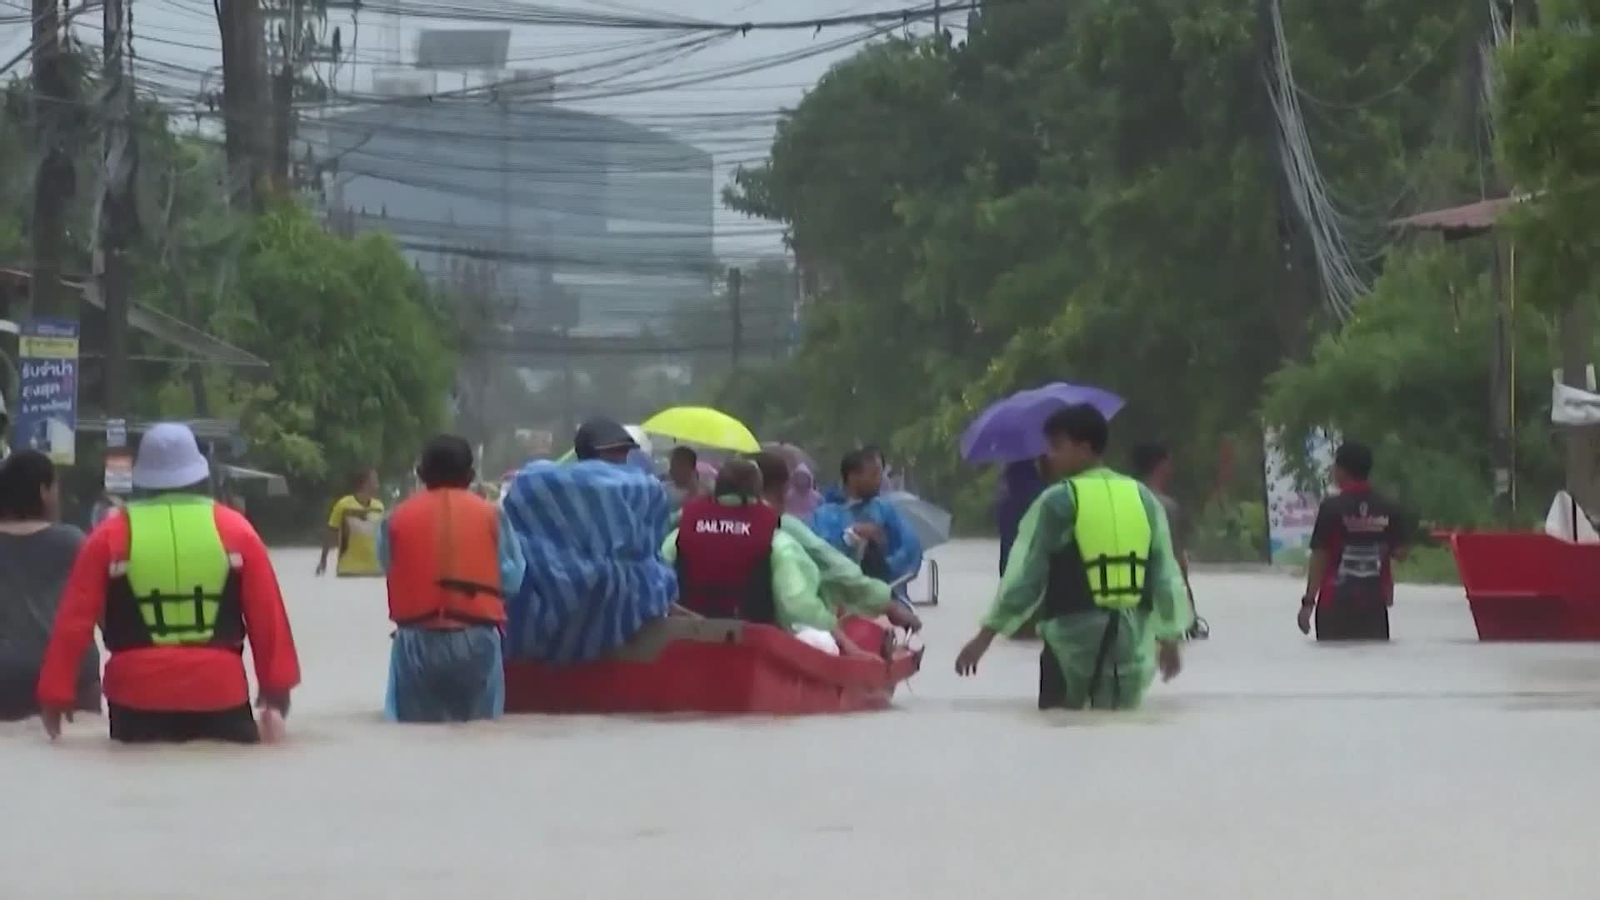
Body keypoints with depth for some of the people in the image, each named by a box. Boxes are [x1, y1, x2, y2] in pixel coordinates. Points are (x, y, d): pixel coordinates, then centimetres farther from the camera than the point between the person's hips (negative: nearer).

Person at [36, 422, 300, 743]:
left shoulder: (111, 537, -1)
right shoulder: (235, 530, 0)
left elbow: (74, 620, -1)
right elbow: (267, 615, 1)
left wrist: (56, 692, 6)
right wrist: (276, 681, 12)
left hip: (137, 695, 0)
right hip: (219, 691, 0)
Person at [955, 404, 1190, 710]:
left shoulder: (1057, 501, -8)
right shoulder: (1143, 498, 8)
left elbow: (1024, 576, -8)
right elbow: (1166, 575, 9)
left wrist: (985, 636, -2)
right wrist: (1169, 639, 20)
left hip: (1074, 641, -4)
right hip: (1130, 642, 4)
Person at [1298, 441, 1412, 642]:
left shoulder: (1332, 507, -10)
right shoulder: (1388, 508, 2)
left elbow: (1319, 557, -10)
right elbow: (1400, 552, 4)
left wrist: (1308, 602, -7)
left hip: (1336, 604, -4)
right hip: (1375, 603, 4)